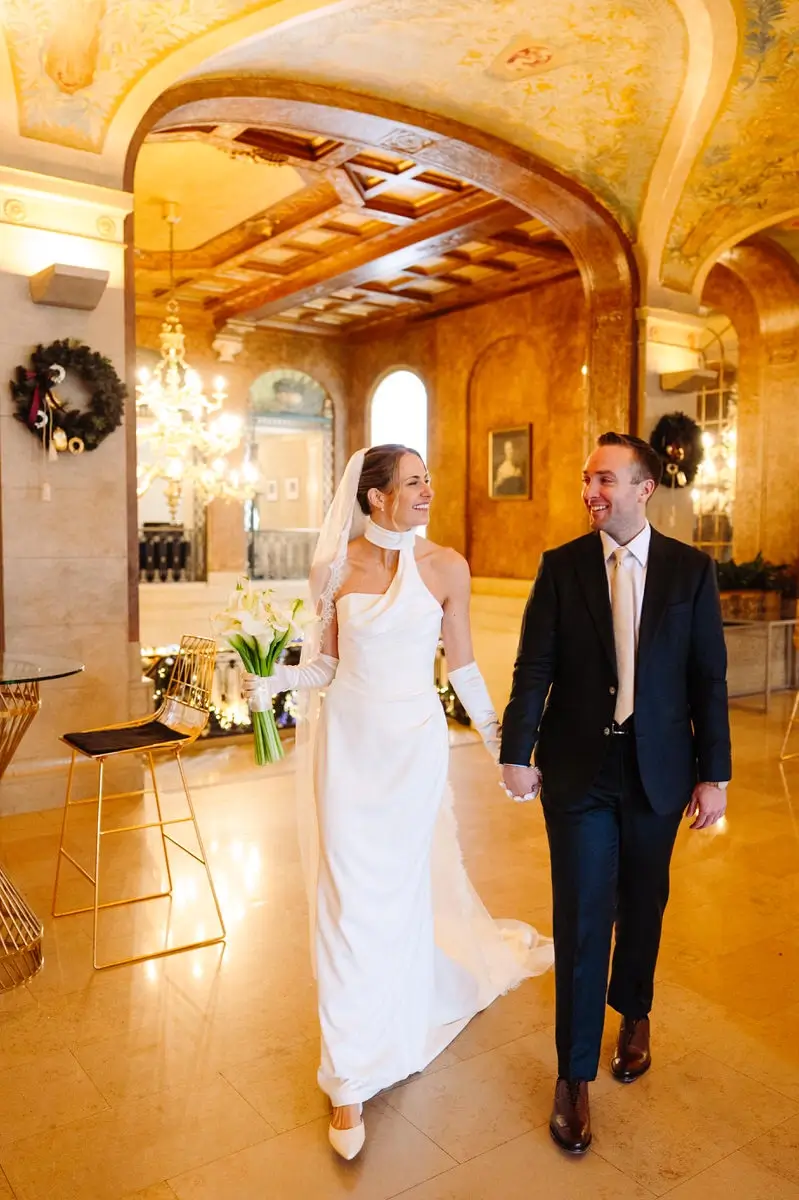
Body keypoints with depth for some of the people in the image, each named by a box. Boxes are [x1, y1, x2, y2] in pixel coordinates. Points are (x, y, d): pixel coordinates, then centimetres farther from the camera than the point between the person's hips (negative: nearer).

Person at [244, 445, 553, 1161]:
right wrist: (275, 681, -15)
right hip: (349, 741, 0)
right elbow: (326, 661, 3)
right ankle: (352, 1081, 19)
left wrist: (499, 744, 5)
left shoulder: (446, 567, -4)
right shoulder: (338, 565, -3)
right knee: (348, 899, 3)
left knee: (402, 890, 14)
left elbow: (463, 664, 3)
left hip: (415, 741, 0)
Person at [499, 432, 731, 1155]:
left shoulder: (691, 569, -1)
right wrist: (517, 754, -11)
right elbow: (534, 667, -4)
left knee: (642, 906, 19)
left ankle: (633, 1014, 47)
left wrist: (714, 773, -2)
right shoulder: (561, 566, -2)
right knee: (582, 920, 3)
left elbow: (709, 678, 0)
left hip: (658, 770, 1)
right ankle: (575, 1076, 19)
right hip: (578, 769, -1)